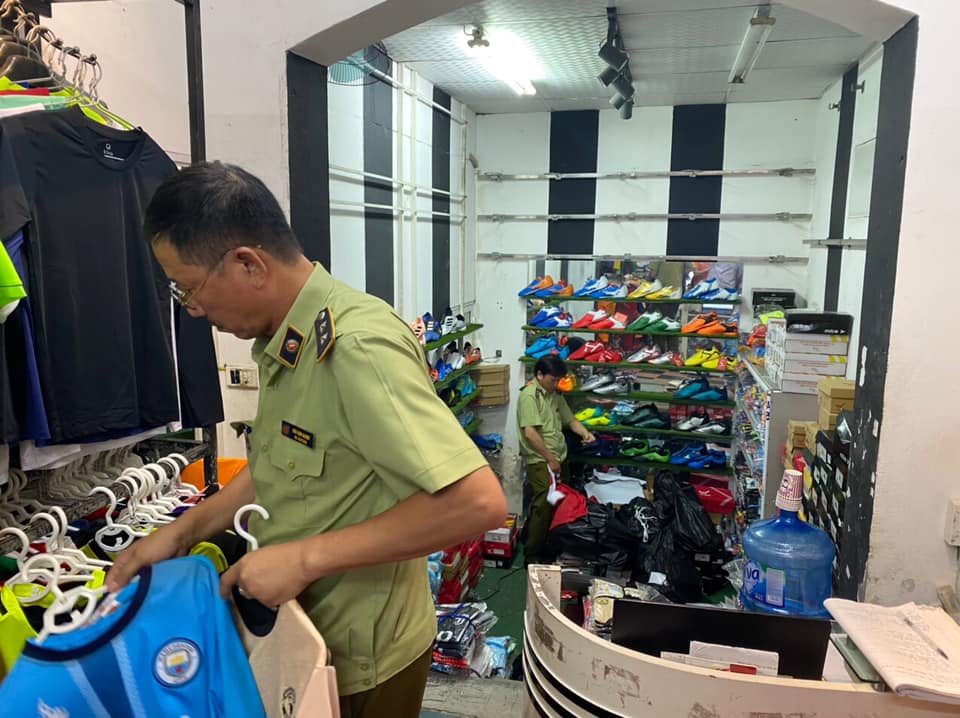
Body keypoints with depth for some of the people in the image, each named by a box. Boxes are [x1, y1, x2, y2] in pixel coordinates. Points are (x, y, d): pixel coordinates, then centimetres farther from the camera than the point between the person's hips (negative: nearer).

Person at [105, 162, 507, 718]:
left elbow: (478, 501, -35)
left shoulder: (358, 348, -30)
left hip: (361, 657, -8)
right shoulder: (285, 342, 1)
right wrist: (183, 532, 3)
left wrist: (306, 557, -30)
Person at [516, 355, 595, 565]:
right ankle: (532, 556, 2)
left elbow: (570, 419, 21)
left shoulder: (556, 396, 15)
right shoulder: (529, 396, -13)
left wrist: (585, 432, -2)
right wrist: (550, 459, -15)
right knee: (543, 506, -9)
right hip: (540, 461, -8)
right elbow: (530, 433, -19)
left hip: (560, 459, 8)